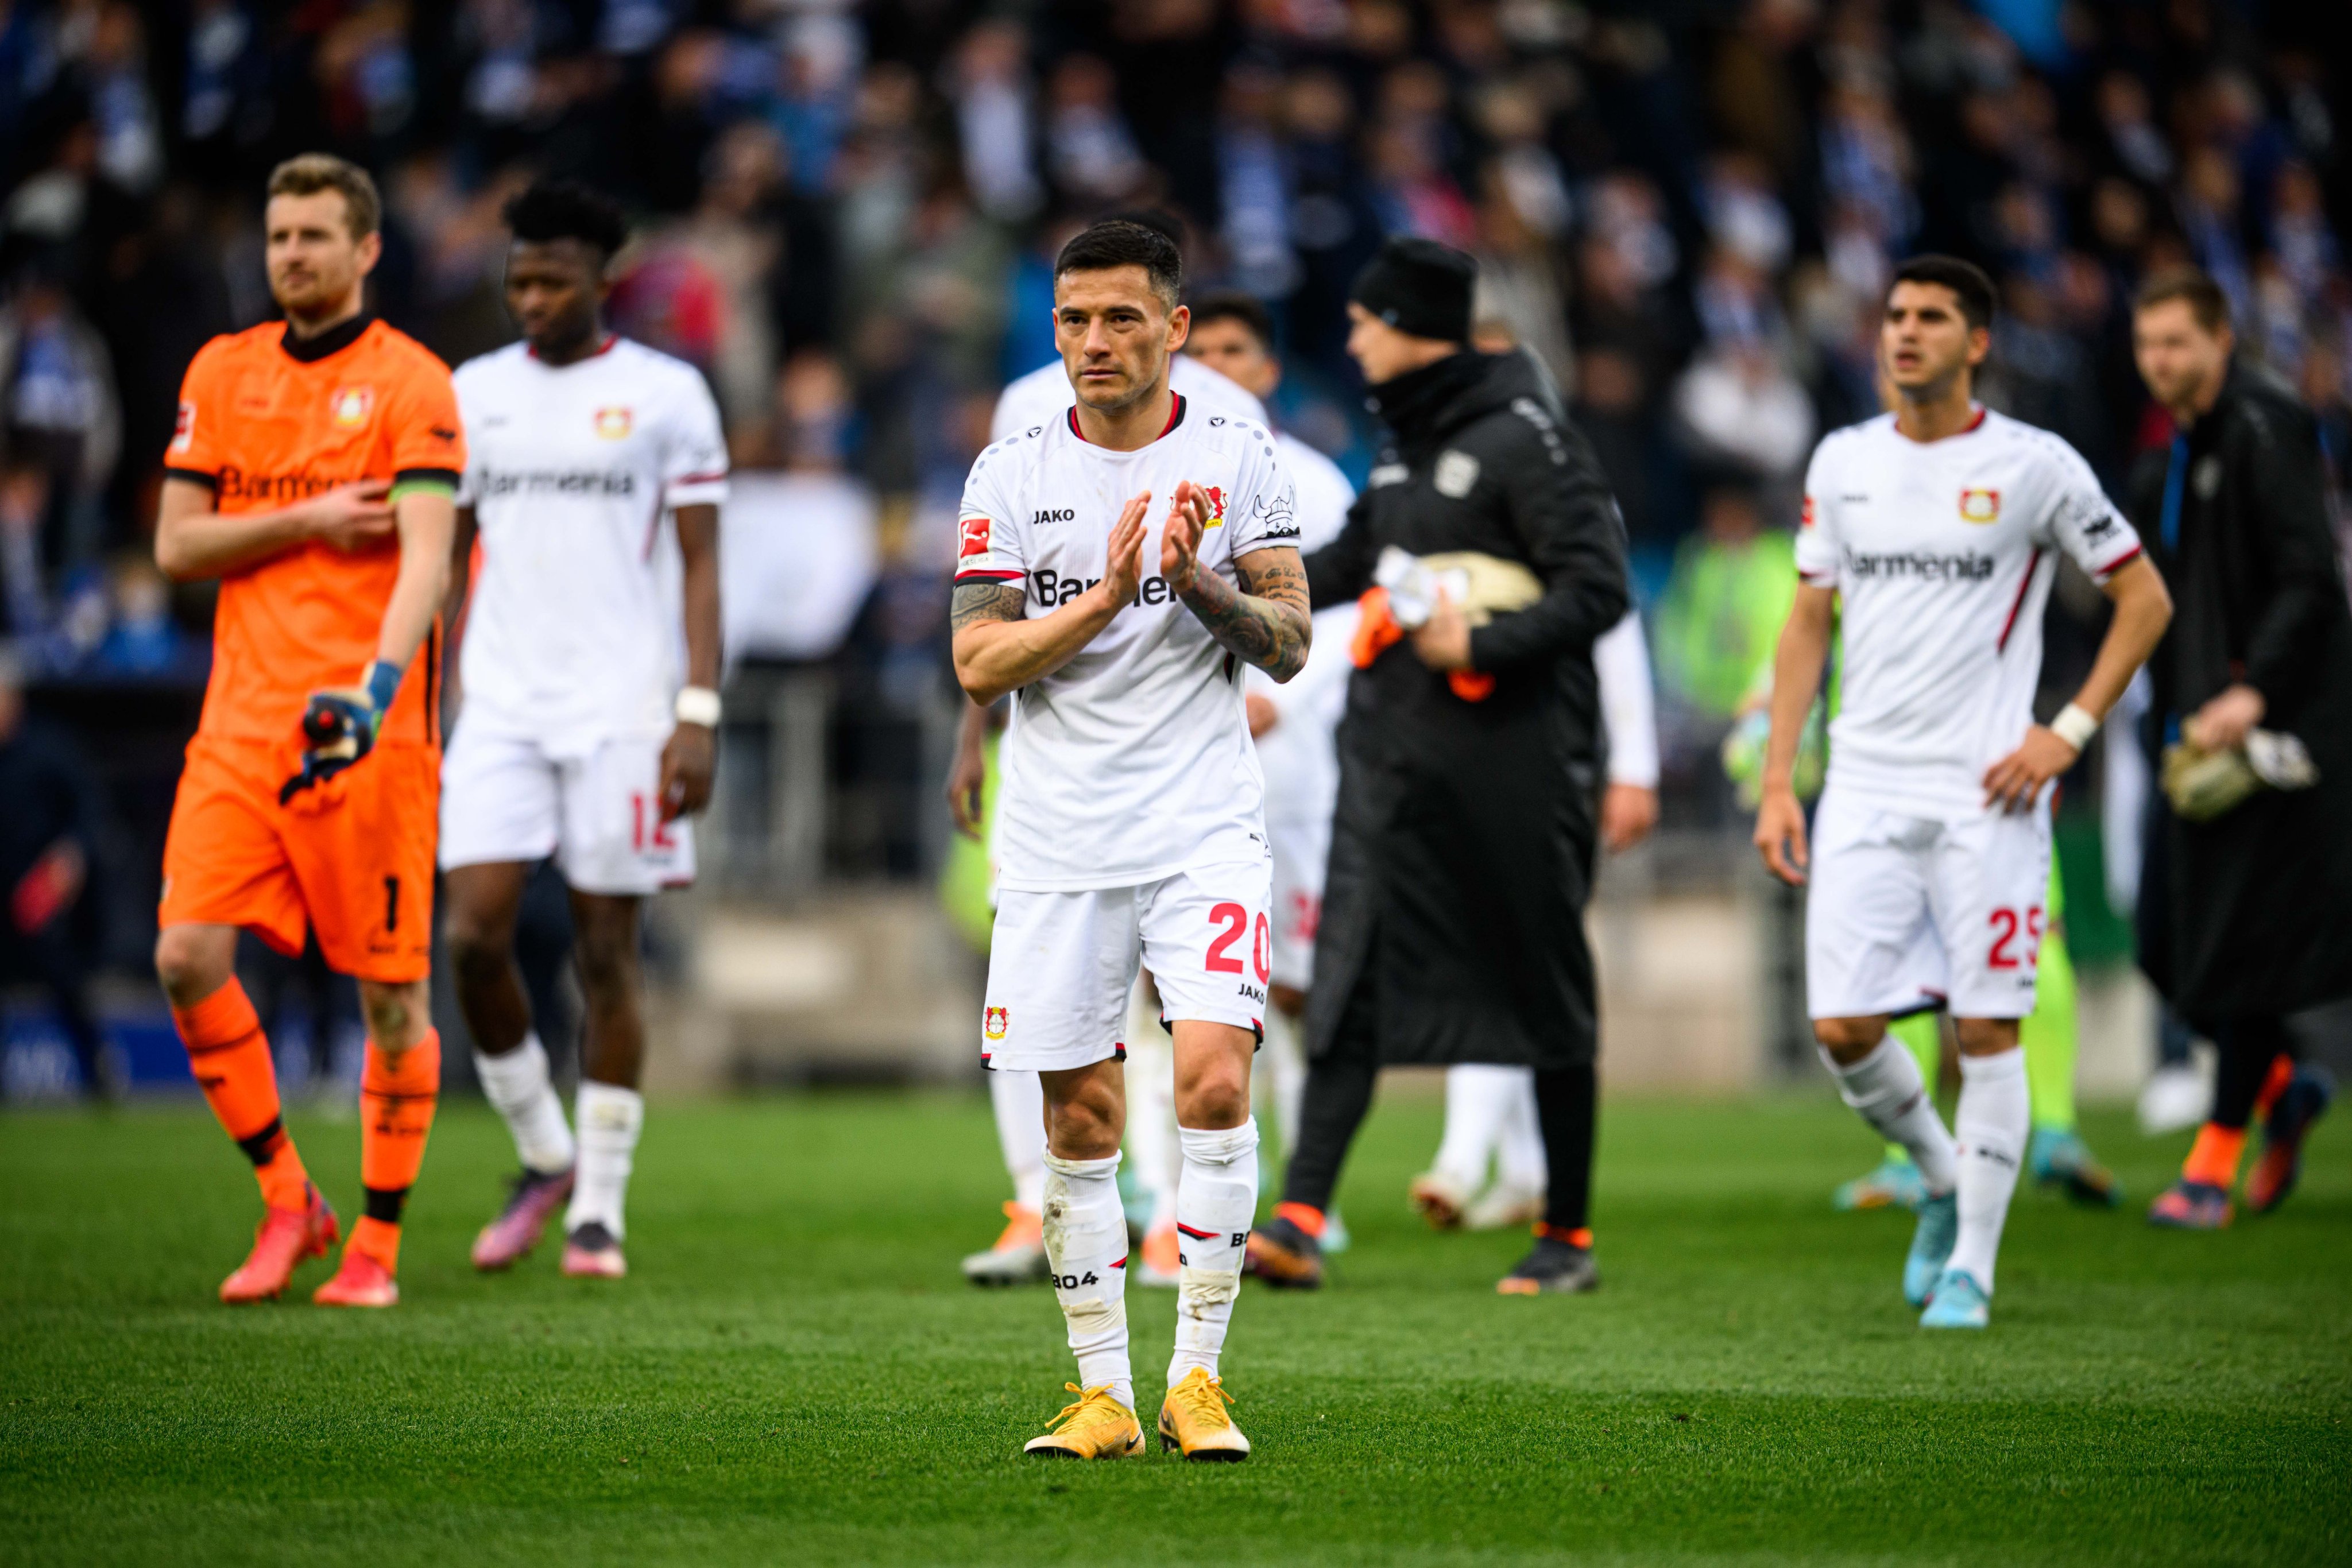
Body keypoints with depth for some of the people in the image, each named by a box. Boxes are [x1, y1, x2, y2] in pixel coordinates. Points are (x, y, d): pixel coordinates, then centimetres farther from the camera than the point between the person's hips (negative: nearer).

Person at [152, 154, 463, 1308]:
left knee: (390, 988, -1)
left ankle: (377, 1244, 11)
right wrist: (306, 522, -6)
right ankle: (287, 1201, 7)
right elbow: (175, 545, 9)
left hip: (372, 734, -4)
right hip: (242, 722, 4)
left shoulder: (410, 384, -3)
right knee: (188, 955, -9)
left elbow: (424, 560, -13)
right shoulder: (222, 372, 13)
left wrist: (374, 691, -29)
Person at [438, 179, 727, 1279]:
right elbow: (449, 563, 15)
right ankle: (543, 1157, 13)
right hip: (501, 708, 3)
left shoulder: (665, 395, 1)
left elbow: (701, 566, 0)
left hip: (621, 710, -3)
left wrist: (699, 715, -9)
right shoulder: (475, 394, 10)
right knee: (474, 935, -8)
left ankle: (599, 1208, 7)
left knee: (608, 952, -1)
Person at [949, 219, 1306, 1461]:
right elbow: (978, 663, -2)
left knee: (1214, 1080, -16)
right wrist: (1105, 598, -16)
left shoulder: (1237, 457, 4)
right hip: (1060, 841, 1)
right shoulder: (1010, 476, 5)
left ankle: (1196, 1377, -6)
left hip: (1205, 831, -1)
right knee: (1079, 1123, 3)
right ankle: (1104, 1393, 13)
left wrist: (1203, 587, -17)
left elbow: (1288, 645, 2)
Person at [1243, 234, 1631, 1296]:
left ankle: (1567, 1237, 14)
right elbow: (1352, 563, 28)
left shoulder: (1523, 441, -10)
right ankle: (1301, 1220, -13)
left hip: (1512, 757, -7)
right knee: (1351, 975, -6)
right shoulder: (1404, 443, 15)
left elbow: (1597, 591, -14)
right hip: (1392, 749, 7)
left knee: (1543, 996, 4)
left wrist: (1484, 644, -21)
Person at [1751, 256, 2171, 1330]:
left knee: (1986, 1030, -3)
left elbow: (2144, 600, 4)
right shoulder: (1844, 462, 9)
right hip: (1865, 789, 3)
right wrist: (1777, 783, 8)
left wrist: (2068, 733, -6)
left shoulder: (2035, 466, -2)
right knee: (1842, 1028, -3)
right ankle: (1943, 1182, 24)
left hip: (1986, 794, -3)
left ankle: (1971, 1264, 8)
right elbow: (1809, 624, 15)